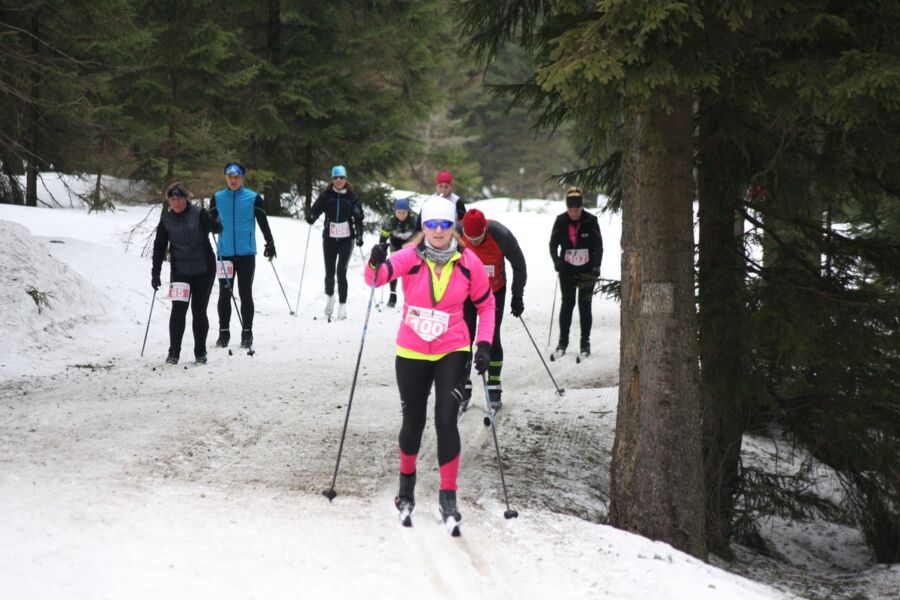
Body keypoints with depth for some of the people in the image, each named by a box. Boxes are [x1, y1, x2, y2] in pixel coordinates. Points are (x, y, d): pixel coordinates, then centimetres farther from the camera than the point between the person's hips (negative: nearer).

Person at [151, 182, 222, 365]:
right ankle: (174, 352, 0)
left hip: (204, 270, -1)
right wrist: (155, 272, 2)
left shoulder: (199, 214, -6)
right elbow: (159, 247, 5)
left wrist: (213, 221, -31)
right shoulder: (166, 219, 1)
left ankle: (200, 352, 15)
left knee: (199, 311, 4)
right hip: (180, 271, 1)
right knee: (178, 310, -8)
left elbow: (217, 228, -11)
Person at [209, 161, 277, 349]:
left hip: (246, 254, -1)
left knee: (245, 294, 3)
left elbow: (263, 223, 4)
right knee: (224, 295, 3)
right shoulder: (217, 198, 5)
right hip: (225, 254, 2)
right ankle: (224, 333, 10)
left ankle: (247, 333, 9)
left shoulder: (253, 198, -1)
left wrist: (270, 243, -2)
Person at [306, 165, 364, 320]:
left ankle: (342, 306, -8)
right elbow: (316, 209, -1)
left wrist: (359, 236, -6)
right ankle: (329, 296, 36)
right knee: (329, 271, 7)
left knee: (341, 271, -12)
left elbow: (358, 217, 4)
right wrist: (311, 218, -23)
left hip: (346, 239, -1)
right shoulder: (326, 195, 2)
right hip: (329, 238, 1)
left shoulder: (351, 197, 2)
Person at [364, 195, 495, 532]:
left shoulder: (468, 263, -8)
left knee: (446, 420, -12)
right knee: (413, 421, 11)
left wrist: (484, 344, -5)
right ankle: (407, 484, 37)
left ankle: (448, 496, -4)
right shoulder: (410, 258, -11)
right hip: (412, 353, 1)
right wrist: (376, 266, -48)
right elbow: (377, 277, -26)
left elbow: (486, 304, 4)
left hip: (452, 352, 0)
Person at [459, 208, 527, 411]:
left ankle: (494, 388, 6)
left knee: (492, 339, -2)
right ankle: (464, 388, 6)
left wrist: (517, 297, -4)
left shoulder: (502, 236, -26)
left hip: (495, 293, -1)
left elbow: (519, 266, -9)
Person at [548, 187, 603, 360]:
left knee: (584, 305, 4)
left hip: (587, 270, -1)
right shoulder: (561, 221, -5)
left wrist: (596, 266, -17)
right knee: (567, 303, 0)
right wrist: (556, 261, -16)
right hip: (567, 270, 1)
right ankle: (563, 342, 8)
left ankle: (585, 343, 12)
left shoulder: (591, 221, -10)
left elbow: (598, 245, -7)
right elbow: (553, 243, 0)